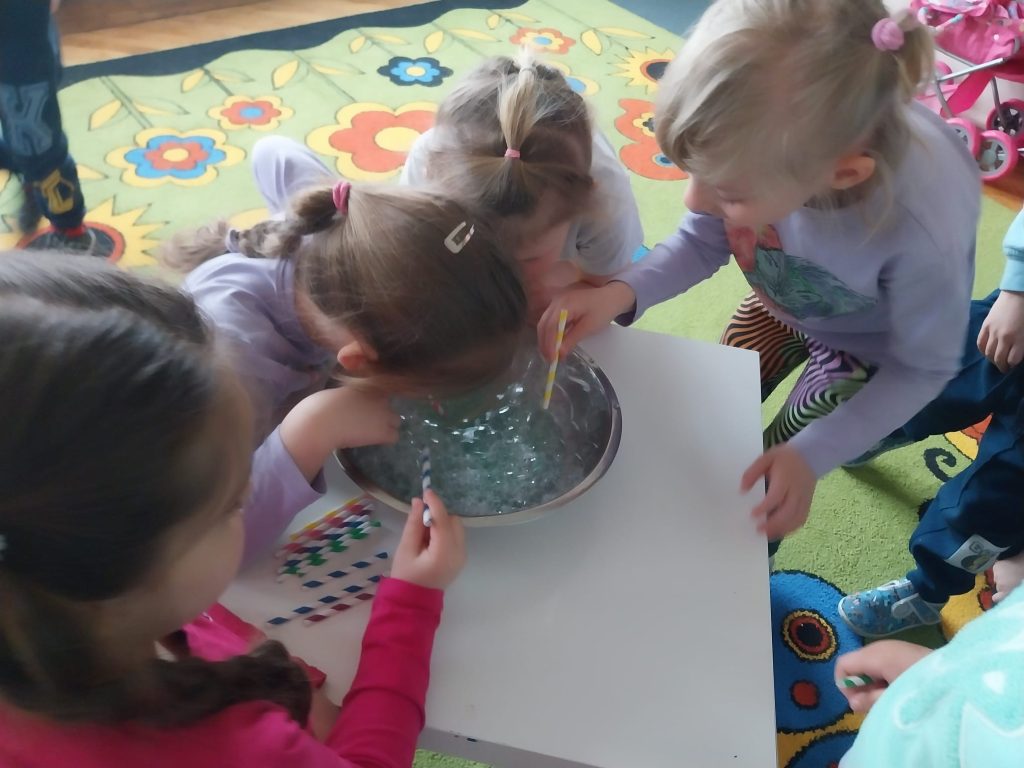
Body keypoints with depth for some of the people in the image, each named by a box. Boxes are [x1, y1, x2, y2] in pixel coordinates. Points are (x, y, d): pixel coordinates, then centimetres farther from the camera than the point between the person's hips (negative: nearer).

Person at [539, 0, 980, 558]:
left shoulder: (923, 228, -44)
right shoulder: (766, 140, -37)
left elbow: (924, 367, -23)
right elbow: (703, 243, -18)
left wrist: (814, 456, -30)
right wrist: (621, 293, -36)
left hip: (869, 345, -3)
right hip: (784, 299, 4)